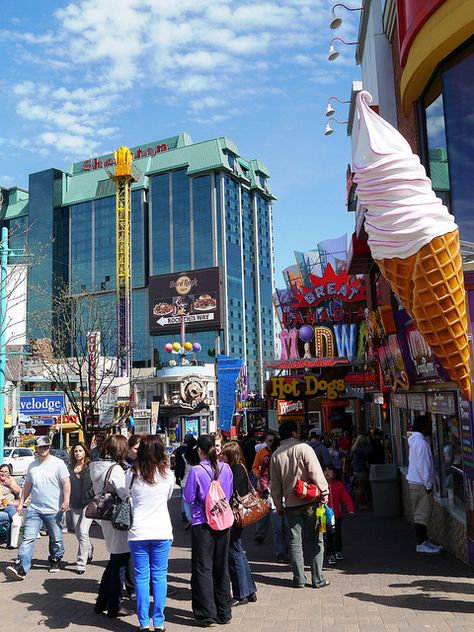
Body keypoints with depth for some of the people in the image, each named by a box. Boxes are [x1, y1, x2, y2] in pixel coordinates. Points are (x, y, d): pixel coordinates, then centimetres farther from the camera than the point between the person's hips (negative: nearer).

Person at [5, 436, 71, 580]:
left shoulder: (58, 463, -5)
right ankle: (20, 566, -14)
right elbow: (27, 486, 20)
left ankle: (55, 561, 29)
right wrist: (21, 502, 15)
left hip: (54, 509, -3)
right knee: (28, 537, -9)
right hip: (34, 508, 3)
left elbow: (66, 483, -9)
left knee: (56, 539, 9)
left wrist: (66, 501, -18)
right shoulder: (32, 465, 12)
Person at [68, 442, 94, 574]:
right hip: (75, 506, 5)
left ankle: (81, 563, -3)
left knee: (83, 532, -13)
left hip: (89, 503, -5)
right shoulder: (70, 467, 5)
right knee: (78, 534, 14)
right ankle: (89, 549, 42)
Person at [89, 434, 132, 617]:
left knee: (114, 561, 22)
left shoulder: (96, 468, 5)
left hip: (105, 518, 8)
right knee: (119, 564, 6)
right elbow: (125, 496, -23)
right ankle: (114, 607, 17)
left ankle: (101, 603, 30)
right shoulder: (116, 469, -21)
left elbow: (97, 492, 10)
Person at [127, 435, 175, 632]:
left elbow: (127, 496, 10)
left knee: (141, 577, 7)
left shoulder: (132, 474, -5)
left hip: (138, 532, 0)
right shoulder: (167, 474, -4)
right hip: (162, 532, 0)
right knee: (159, 576, 8)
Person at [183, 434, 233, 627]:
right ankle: (224, 612, 24)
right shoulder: (225, 468, -3)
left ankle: (206, 615, 9)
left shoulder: (196, 471, -15)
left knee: (203, 568, 6)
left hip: (202, 524, -4)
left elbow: (189, 498, -8)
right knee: (221, 566, 15)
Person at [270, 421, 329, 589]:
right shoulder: (303, 448, -9)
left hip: (291, 504, 3)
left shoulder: (276, 455, 5)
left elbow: (275, 484, 8)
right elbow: (316, 473, -15)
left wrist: (279, 505, 17)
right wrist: (324, 493, -7)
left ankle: (299, 579, 13)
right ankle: (318, 579, 11)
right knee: (316, 540, 8)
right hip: (310, 500, -3)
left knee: (294, 542, 10)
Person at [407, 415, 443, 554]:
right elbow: (423, 466, -22)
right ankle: (421, 544, 2)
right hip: (421, 485, -10)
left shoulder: (415, 440, 14)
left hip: (415, 482, 10)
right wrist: (428, 485, -17)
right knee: (422, 514, -4)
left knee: (421, 513, 16)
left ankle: (424, 540, 24)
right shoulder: (421, 443, -19)